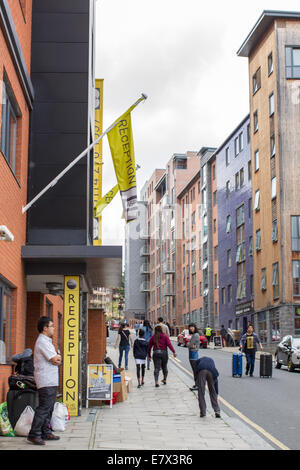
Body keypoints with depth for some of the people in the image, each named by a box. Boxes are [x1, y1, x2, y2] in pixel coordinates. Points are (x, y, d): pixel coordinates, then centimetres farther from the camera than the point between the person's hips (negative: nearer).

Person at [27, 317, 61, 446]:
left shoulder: (47, 341, 20)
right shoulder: (42, 342, -14)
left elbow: (55, 360, 19)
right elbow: (55, 360, -17)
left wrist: (56, 358, -2)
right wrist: (58, 357, 4)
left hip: (51, 381, 10)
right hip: (46, 381, -10)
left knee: (49, 408, 13)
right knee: (44, 408, -12)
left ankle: (45, 433, 19)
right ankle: (34, 434, -10)